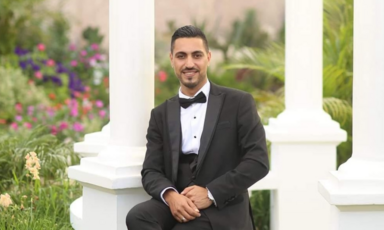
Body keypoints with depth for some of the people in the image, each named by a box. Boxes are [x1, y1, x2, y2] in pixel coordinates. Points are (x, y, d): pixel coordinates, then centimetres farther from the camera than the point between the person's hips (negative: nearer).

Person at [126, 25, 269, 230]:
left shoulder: (239, 103, 3)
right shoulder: (161, 114, 14)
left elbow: (258, 161, -5)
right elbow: (151, 171, 7)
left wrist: (211, 193, -14)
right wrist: (170, 195, -16)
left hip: (222, 212, -3)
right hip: (176, 206, 4)